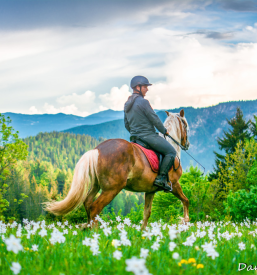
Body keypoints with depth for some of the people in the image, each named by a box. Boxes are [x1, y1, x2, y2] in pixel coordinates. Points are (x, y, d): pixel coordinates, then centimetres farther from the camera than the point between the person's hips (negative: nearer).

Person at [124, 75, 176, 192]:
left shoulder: (127, 104, 13)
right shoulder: (143, 102, -15)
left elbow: (126, 125, 19)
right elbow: (155, 119, -13)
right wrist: (164, 131, 2)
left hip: (135, 137, 10)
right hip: (148, 136, -10)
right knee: (171, 151, -4)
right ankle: (161, 178, -14)